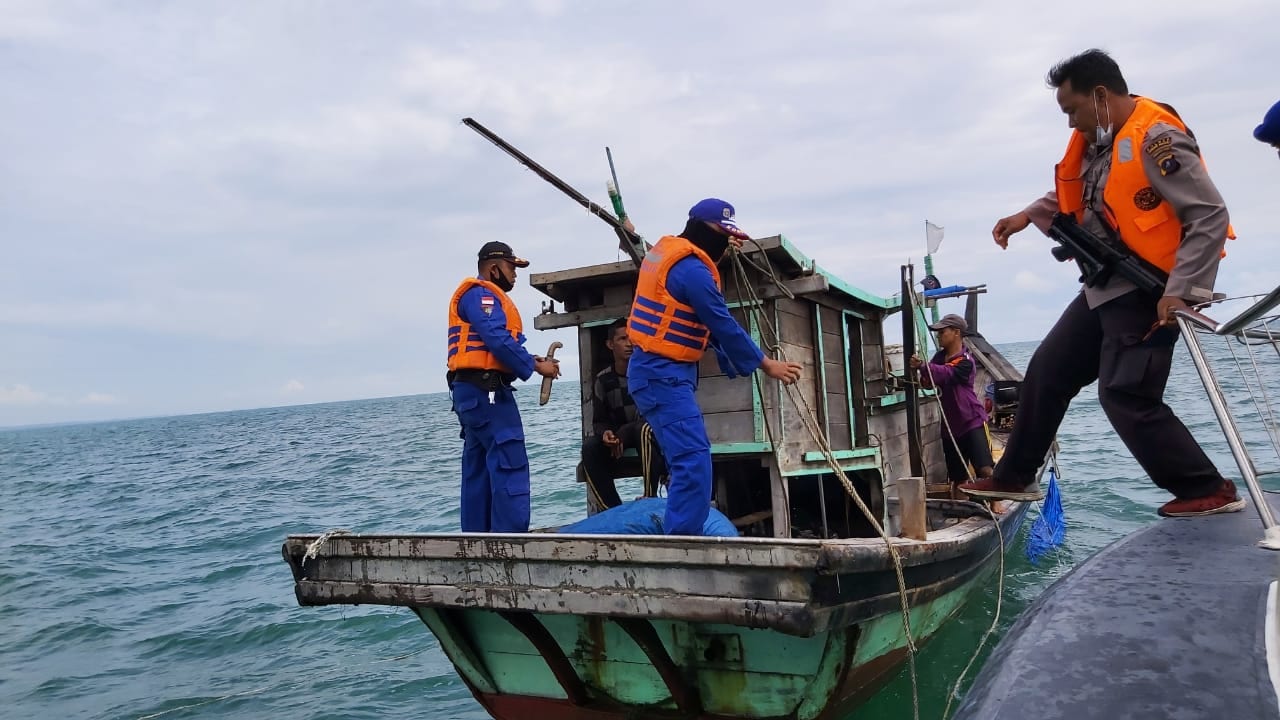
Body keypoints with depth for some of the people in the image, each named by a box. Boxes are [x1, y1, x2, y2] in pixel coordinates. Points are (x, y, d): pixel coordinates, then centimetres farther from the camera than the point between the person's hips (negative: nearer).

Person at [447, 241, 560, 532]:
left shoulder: (482, 296, 25)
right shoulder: (482, 294, -8)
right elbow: (498, 341, -20)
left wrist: (528, 360, 5)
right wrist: (534, 366, -11)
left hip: (473, 392, 11)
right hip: (486, 390, -11)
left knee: (478, 470, 11)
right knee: (510, 464, -12)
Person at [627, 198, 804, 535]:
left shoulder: (666, 250, 12)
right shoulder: (692, 270, -19)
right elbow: (724, 326, -15)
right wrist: (767, 365, -6)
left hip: (658, 372, 11)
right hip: (664, 375, -11)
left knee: (690, 456, 18)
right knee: (693, 459, -16)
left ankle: (680, 532, 26)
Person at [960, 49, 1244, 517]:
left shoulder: (1155, 140, -19)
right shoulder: (1096, 140, 10)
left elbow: (1210, 216, -21)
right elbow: (1076, 194, 28)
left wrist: (1181, 291, -25)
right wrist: (1029, 215, 13)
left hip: (1148, 293, -10)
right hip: (1105, 289, 10)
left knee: (1126, 396, -11)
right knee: (1047, 372, 12)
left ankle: (1208, 490, 4)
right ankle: (1014, 478, 23)